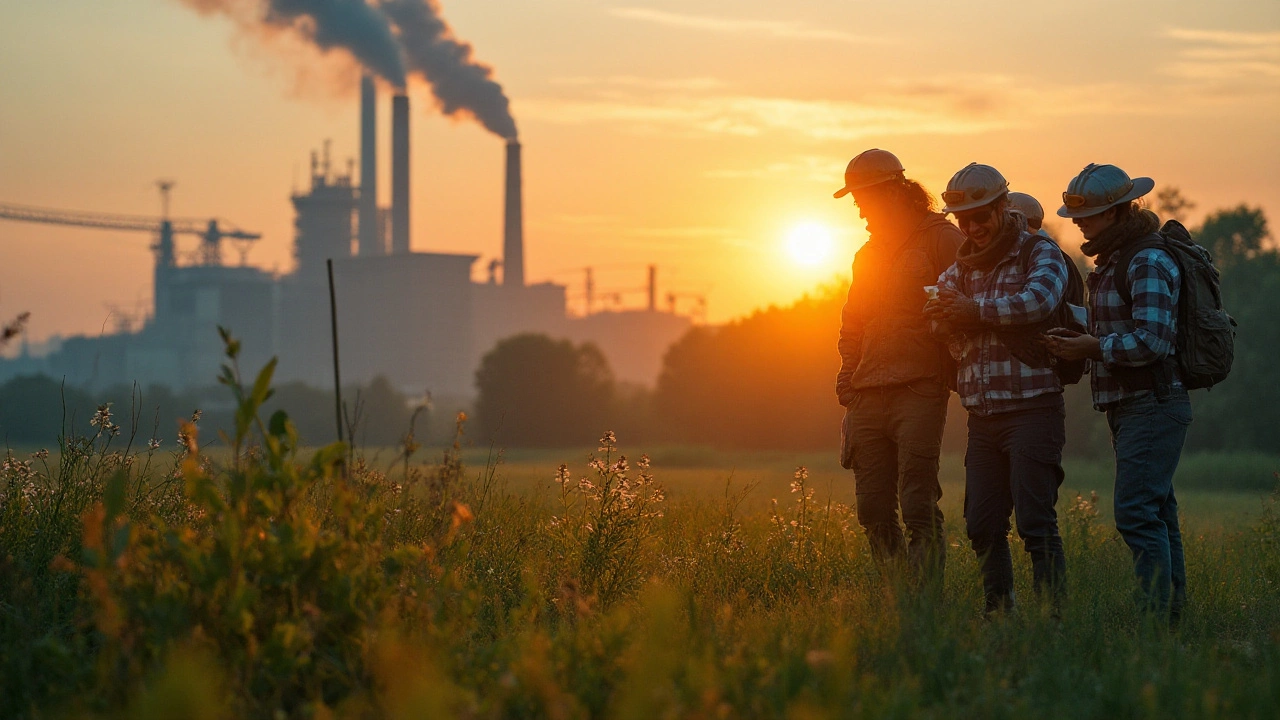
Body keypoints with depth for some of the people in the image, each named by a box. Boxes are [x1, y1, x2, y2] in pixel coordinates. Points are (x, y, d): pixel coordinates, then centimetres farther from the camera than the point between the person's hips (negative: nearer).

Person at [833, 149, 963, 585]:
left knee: (918, 508, -12)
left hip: (918, 393, -7)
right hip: (867, 398, 7)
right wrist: (847, 381, 16)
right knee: (874, 511, 5)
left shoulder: (941, 240, -1)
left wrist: (954, 377, -13)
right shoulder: (868, 255, 22)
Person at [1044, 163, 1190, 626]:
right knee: (1156, 514, 11)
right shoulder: (1112, 262, 18)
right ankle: (1172, 614, 14)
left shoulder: (1149, 262, -14)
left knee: (1137, 514, -15)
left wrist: (1094, 347, -14)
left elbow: (1152, 341, -22)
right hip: (1128, 409, 10)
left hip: (1154, 405, -10)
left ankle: (1158, 617, -15)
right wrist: (1078, 341, 8)